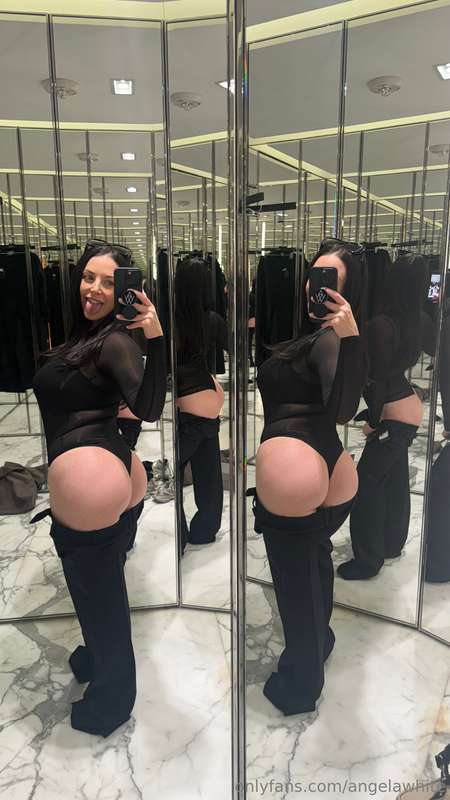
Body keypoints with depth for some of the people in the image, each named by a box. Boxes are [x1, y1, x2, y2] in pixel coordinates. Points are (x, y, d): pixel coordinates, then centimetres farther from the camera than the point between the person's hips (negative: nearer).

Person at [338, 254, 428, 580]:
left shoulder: (382, 323, -23)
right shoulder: (413, 321, 2)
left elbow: (379, 379, -20)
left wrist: (372, 421, -12)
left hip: (395, 416, -9)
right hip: (410, 409, 9)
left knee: (366, 484, 1)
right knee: (395, 479, 20)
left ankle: (368, 560, 13)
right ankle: (392, 544, 37)